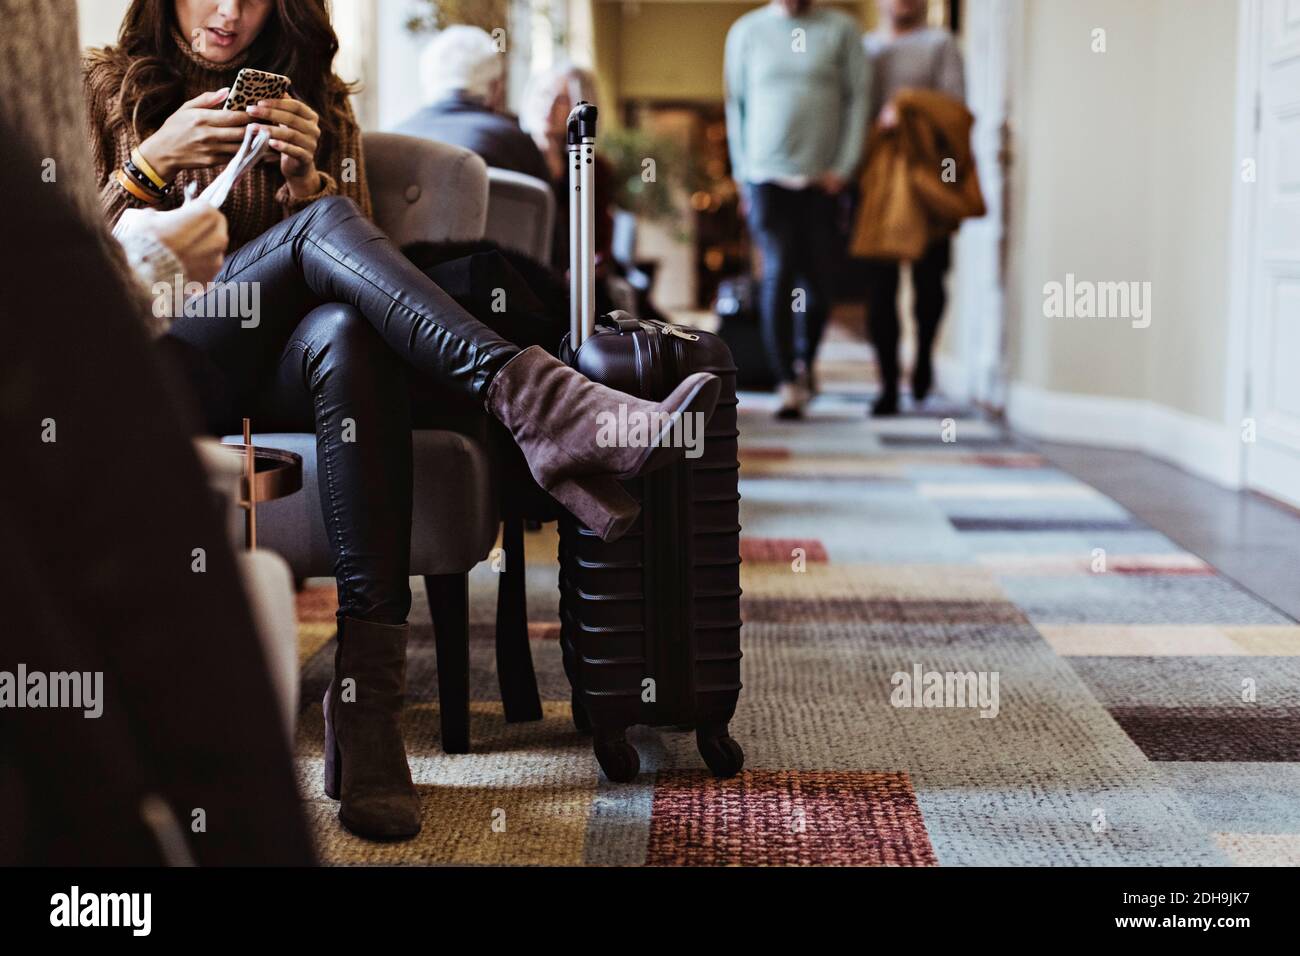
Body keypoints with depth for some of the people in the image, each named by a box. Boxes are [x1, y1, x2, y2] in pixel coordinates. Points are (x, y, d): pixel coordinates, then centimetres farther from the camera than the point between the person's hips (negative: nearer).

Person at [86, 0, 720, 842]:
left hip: (278, 363, 2)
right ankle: (537, 404, -47)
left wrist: (304, 178, -7)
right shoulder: (107, 90, 18)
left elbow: (353, 269, 11)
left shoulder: (316, 103, 22)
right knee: (324, 225, -29)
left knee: (349, 336, -37)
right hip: (154, 368, -1)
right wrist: (152, 161, -8)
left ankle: (368, 705, -44)